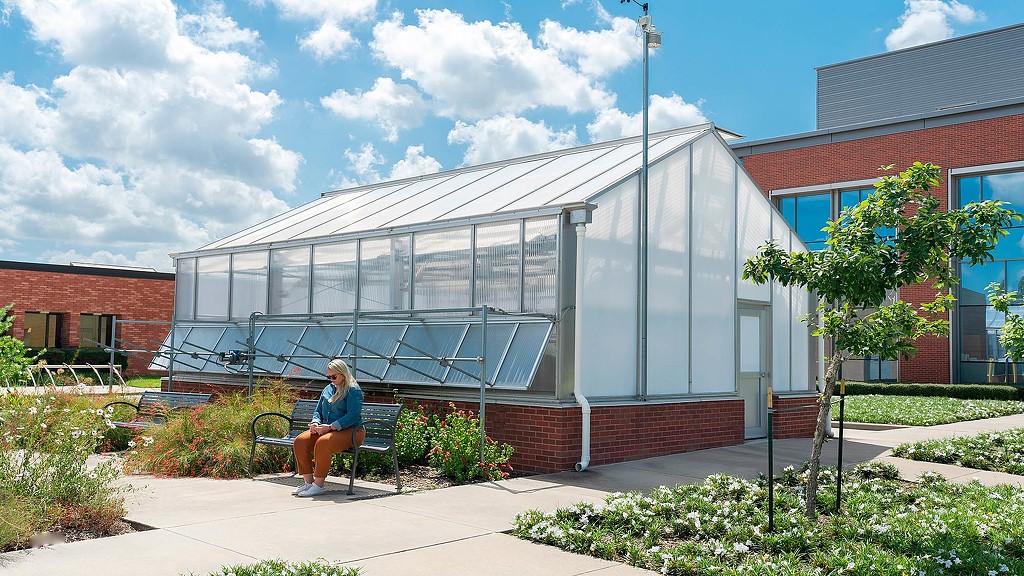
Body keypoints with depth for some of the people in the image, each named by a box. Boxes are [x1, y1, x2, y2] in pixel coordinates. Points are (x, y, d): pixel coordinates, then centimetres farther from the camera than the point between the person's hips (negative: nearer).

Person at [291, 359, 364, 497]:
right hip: (326, 429, 8)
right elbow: (318, 410, 23)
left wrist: (330, 426, -23)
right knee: (300, 441, -15)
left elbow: (353, 415, -18)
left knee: (322, 443, -35)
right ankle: (308, 481, -12)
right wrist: (315, 423, -1)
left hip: (349, 430, -8)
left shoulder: (353, 390, -6)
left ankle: (319, 485, -27)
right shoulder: (328, 389, 19)